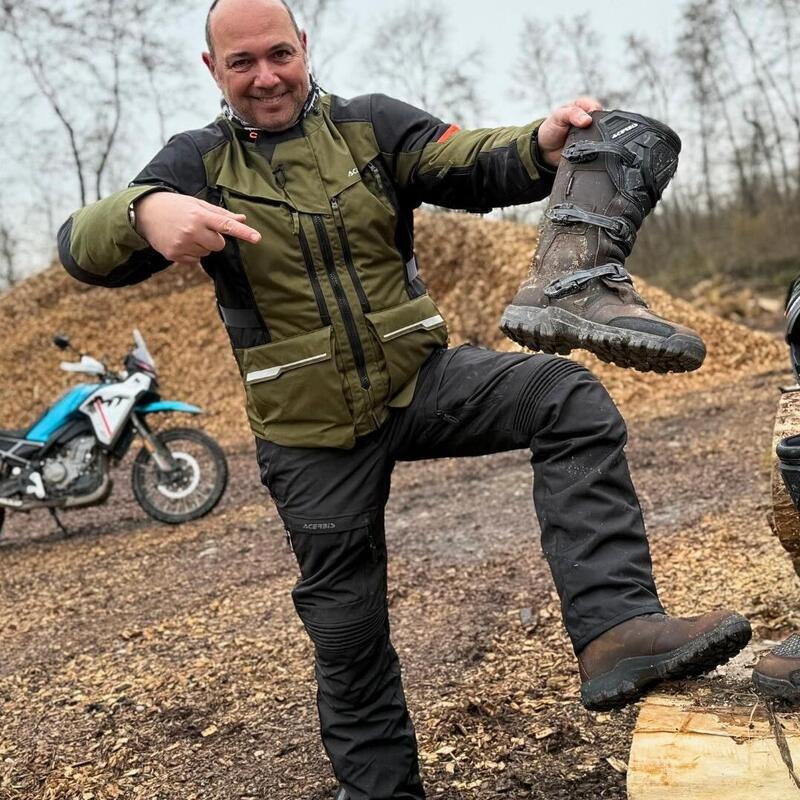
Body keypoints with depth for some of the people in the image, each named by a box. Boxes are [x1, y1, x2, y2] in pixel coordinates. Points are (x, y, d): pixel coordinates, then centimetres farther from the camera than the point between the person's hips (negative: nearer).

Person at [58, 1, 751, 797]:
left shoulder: (371, 126, 0)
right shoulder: (198, 162, -2)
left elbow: (471, 165, -15)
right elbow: (84, 246, -16)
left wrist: (541, 143, -39)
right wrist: (146, 211, -41)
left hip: (422, 379, 1)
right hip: (312, 431, -1)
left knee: (570, 399, -24)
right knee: (346, 625, 9)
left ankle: (613, 630, -31)